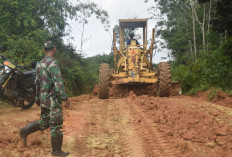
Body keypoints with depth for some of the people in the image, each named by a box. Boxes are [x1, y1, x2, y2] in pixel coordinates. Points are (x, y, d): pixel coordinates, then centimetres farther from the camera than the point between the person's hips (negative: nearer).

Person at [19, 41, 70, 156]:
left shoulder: (40, 64, 10)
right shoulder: (52, 63, -18)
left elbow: (38, 83, 16)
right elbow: (58, 83, -23)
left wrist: (37, 98, 24)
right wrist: (65, 98, -19)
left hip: (44, 98, 8)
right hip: (53, 99, -8)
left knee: (44, 122, 20)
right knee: (56, 125, 1)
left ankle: (25, 131, 13)